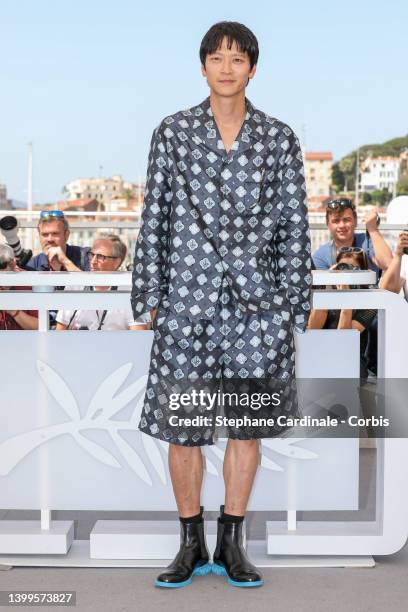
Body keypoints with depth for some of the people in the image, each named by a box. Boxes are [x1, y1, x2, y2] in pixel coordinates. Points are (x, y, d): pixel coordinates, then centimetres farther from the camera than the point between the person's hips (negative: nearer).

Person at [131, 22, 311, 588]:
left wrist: (293, 305, 1)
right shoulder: (173, 132, 5)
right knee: (180, 425, 4)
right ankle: (192, 545, 22)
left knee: (247, 423, 6)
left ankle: (231, 545, 22)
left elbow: (293, 225, 5)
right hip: (189, 297, 0)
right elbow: (155, 217, 4)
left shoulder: (279, 138, 5)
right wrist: (149, 296, 1)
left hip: (257, 300, 0)